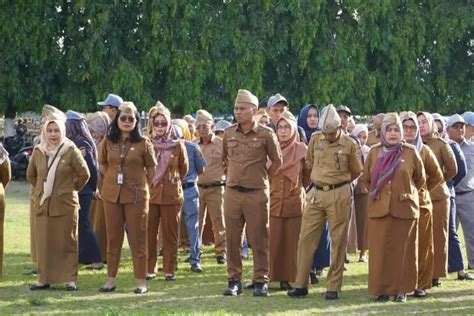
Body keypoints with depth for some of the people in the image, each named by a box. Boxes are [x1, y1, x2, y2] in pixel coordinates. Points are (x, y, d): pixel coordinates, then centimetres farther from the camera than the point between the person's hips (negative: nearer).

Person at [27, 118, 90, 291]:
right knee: (43, 243, 3)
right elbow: (30, 175, 20)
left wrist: (72, 189, 3)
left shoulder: (71, 151, -6)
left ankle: (71, 279, 3)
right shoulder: (38, 152, 6)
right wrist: (40, 189, 14)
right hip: (42, 204, 3)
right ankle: (43, 279, 9)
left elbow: (84, 173, -2)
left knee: (67, 242, 0)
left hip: (66, 204, -3)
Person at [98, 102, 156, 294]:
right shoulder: (108, 142, 5)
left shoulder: (143, 143, -3)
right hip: (111, 195, 3)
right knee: (113, 237, 7)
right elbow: (102, 163, 19)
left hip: (136, 196, -3)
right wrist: (112, 180, 11)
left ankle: (141, 281, 6)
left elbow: (152, 168, 5)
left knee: (138, 239, 0)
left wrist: (142, 186, 3)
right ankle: (111, 279, 13)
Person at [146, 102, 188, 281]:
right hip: (149, 194, 0)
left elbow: (184, 168, 15)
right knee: (149, 233, 2)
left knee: (170, 234, 3)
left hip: (172, 194, 0)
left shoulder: (178, 145, 2)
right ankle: (149, 269, 10)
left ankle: (169, 270, 11)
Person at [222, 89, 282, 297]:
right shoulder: (228, 133, 6)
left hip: (257, 194, -4)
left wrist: (260, 173, 9)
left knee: (259, 240, 1)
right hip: (232, 192, 4)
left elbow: (277, 161, 4)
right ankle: (234, 280, 13)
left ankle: (260, 280, 7)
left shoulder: (266, 134, -5)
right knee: (232, 239, 6)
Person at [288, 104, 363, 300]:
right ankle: (300, 285, 9)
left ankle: (333, 287, 8)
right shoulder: (315, 139, 2)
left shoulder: (349, 144, -5)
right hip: (316, 194, 3)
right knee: (306, 238, 2)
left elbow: (357, 171, 7)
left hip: (339, 195, -3)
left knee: (338, 241, 2)